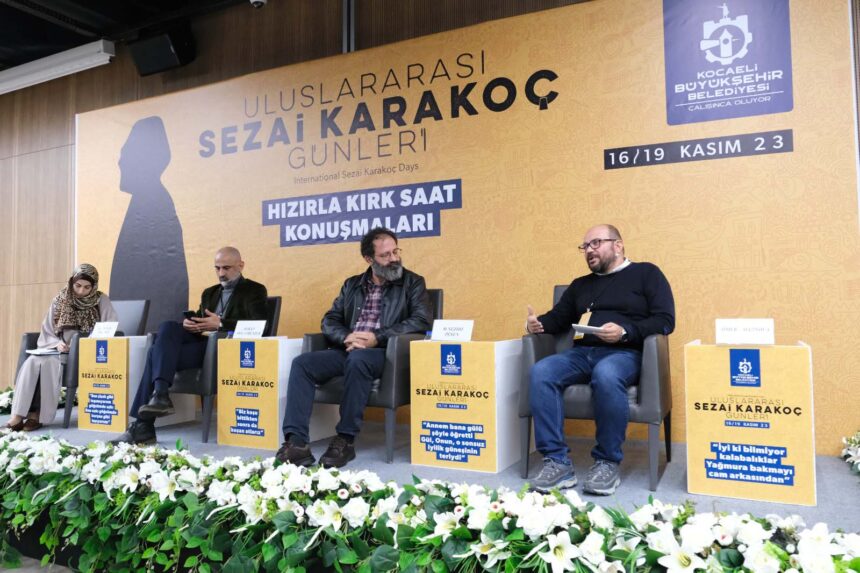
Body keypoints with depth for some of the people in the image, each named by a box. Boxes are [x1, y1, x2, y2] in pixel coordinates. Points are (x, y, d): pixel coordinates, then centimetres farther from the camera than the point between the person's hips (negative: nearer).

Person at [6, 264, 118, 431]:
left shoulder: (102, 301, 2)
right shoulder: (60, 301, 10)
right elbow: (46, 334, 11)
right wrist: (57, 343, -11)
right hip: (61, 352, 4)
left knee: (47, 363, -30)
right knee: (32, 362, -28)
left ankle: (37, 415, -24)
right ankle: (19, 414, -28)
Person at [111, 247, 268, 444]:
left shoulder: (254, 291, 5)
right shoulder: (209, 293, 28)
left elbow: (258, 325, -11)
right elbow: (199, 319, 21)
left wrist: (220, 324, -20)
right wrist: (188, 323, -5)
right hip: (203, 341, 7)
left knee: (157, 354, -21)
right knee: (168, 327, -24)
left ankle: (144, 426, -21)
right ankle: (160, 395, -33)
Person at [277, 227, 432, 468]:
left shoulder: (413, 283, 7)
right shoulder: (352, 285, 19)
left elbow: (421, 321, -7)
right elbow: (329, 321, 14)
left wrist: (376, 338, -17)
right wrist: (346, 337, -10)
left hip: (385, 353, -4)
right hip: (347, 350, 5)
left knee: (357, 359, -37)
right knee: (302, 363, -20)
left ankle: (345, 440, -26)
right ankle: (296, 442, -25)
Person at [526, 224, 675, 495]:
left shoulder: (646, 273, 12)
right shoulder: (580, 285, 28)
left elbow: (665, 320, 0)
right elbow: (558, 319, 24)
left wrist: (625, 331, -16)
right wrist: (538, 323, 0)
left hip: (625, 353, -4)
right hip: (581, 353, 5)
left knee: (606, 375, -40)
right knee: (541, 372, -27)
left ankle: (608, 462, -21)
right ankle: (557, 462, -25)